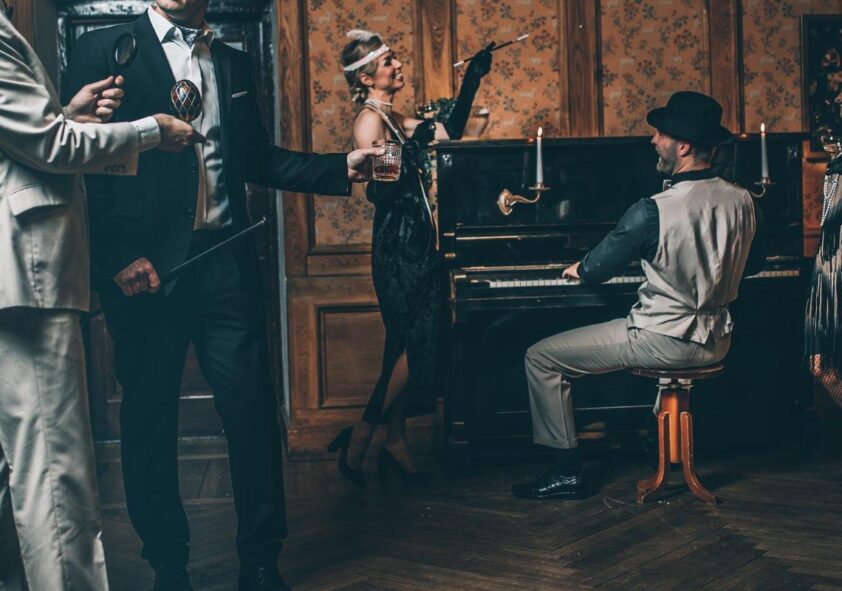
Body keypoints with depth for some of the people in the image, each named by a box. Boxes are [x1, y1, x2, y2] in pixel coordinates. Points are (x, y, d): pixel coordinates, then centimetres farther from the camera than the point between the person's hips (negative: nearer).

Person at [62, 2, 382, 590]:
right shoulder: (105, 49, 3)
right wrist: (118, 256, -14)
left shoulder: (235, 62, 17)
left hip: (225, 261, 3)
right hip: (145, 265, -3)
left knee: (253, 410, 1)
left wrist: (342, 167, 5)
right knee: (150, 419, 6)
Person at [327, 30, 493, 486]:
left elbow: (450, 133, 24)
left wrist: (472, 81, 21)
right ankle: (359, 439, 1)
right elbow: (377, 189, -21)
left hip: (416, 243, 9)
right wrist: (414, 147, -24)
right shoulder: (370, 120, -11)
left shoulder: (393, 118, 17)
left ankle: (395, 444, 17)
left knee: (408, 347, 10)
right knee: (416, 346, -9)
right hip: (397, 246, -9)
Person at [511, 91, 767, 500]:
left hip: (664, 342, -7)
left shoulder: (652, 212, -22)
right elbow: (754, 264, 16)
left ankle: (568, 471, 4)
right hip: (716, 341, 8)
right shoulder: (742, 201, -2)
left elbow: (594, 271, -10)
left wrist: (578, 269, 14)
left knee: (540, 358, 2)